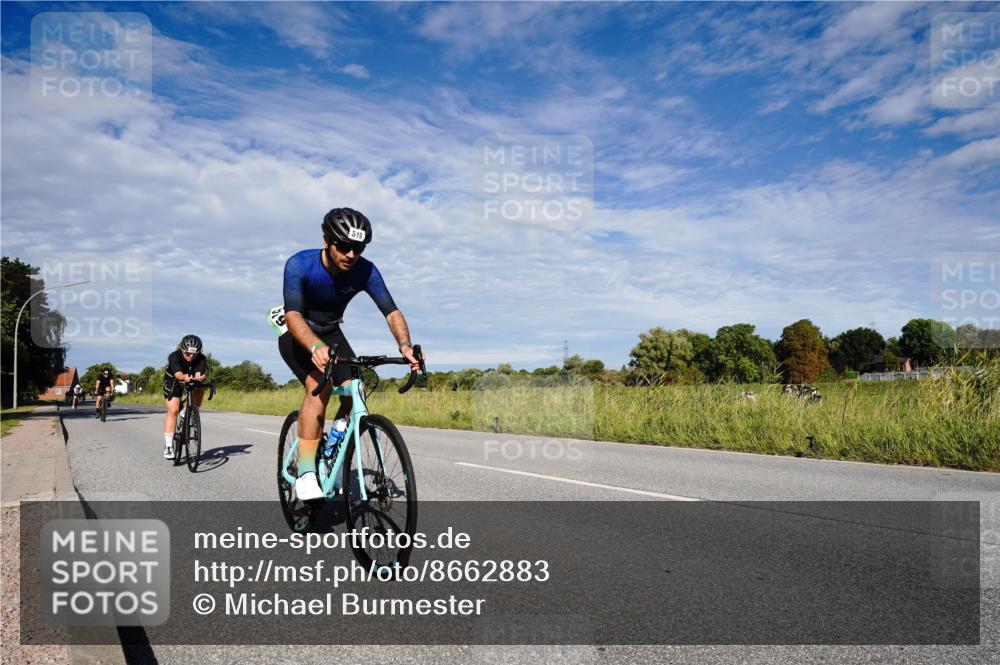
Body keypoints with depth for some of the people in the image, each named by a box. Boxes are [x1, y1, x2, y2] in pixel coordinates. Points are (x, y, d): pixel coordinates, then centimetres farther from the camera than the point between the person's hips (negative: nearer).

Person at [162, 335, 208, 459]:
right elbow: (178, 374, -46)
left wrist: (198, 378, -64)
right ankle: (168, 446, -17)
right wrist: (185, 377, -68)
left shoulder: (202, 359, -25)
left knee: (200, 387, -24)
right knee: (173, 410, -18)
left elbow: (198, 374, -40)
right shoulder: (174, 356, -30)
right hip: (173, 382, -5)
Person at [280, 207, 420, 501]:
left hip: (330, 333, 4)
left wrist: (404, 344, -45)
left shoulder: (365, 271, -21)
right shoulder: (299, 265, -29)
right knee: (319, 386, -30)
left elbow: (391, 310, -26)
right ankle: (306, 474, -24)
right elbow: (293, 315, -39)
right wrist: (315, 347, -59)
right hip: (297, 335, -4)